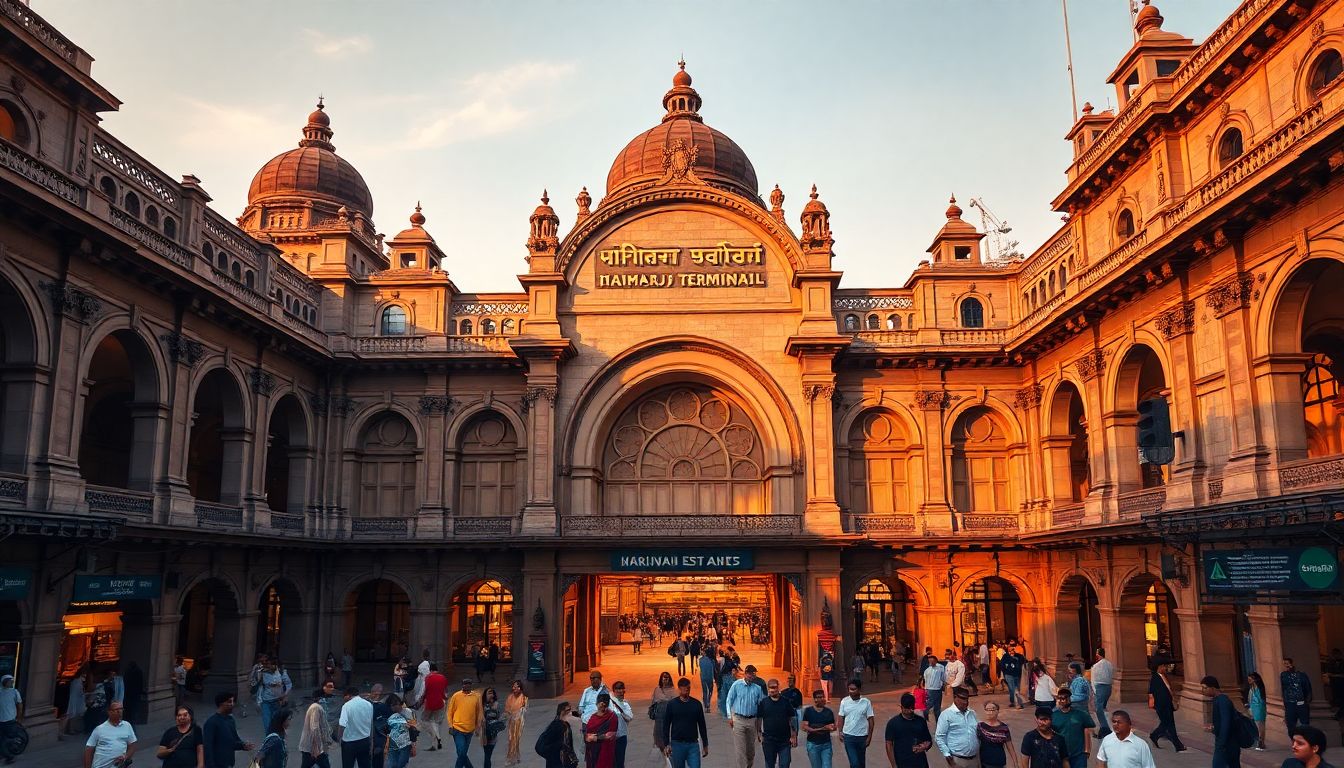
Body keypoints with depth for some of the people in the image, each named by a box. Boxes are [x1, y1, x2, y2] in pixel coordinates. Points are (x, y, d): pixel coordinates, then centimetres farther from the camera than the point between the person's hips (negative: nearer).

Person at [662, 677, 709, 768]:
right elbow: (666, 725, 2)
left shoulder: (696, 704, 3)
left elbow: (702, 725, 9)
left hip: (693, 744, 1)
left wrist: (705, 745, 10)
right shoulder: (672, 704, -1)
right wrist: (666, 745, -3)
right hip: (677, 744, -1)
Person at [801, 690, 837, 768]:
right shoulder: (808, 711, -2)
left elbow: (834, 727, 5)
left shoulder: (828, 711, 4)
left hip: (826, 744, 1)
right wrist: (823, 728, -16)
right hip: (813, 744, -1)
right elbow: (804, 727, -9)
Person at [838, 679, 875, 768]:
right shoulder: (844, 701, -4)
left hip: (862, 736, 1)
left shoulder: (866, 702, -6)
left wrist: (869, 736, -5)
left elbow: (870, 720, -3)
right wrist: (840, 732, -3)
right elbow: (841, 718, 4)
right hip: (848, 736, -1)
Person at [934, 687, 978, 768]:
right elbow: (939, 737, -9)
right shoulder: (946, 714, -8)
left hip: (975, 758, 6)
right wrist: (947, 754, -13)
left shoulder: (972, 713, 12)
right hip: (957, 760, -6)